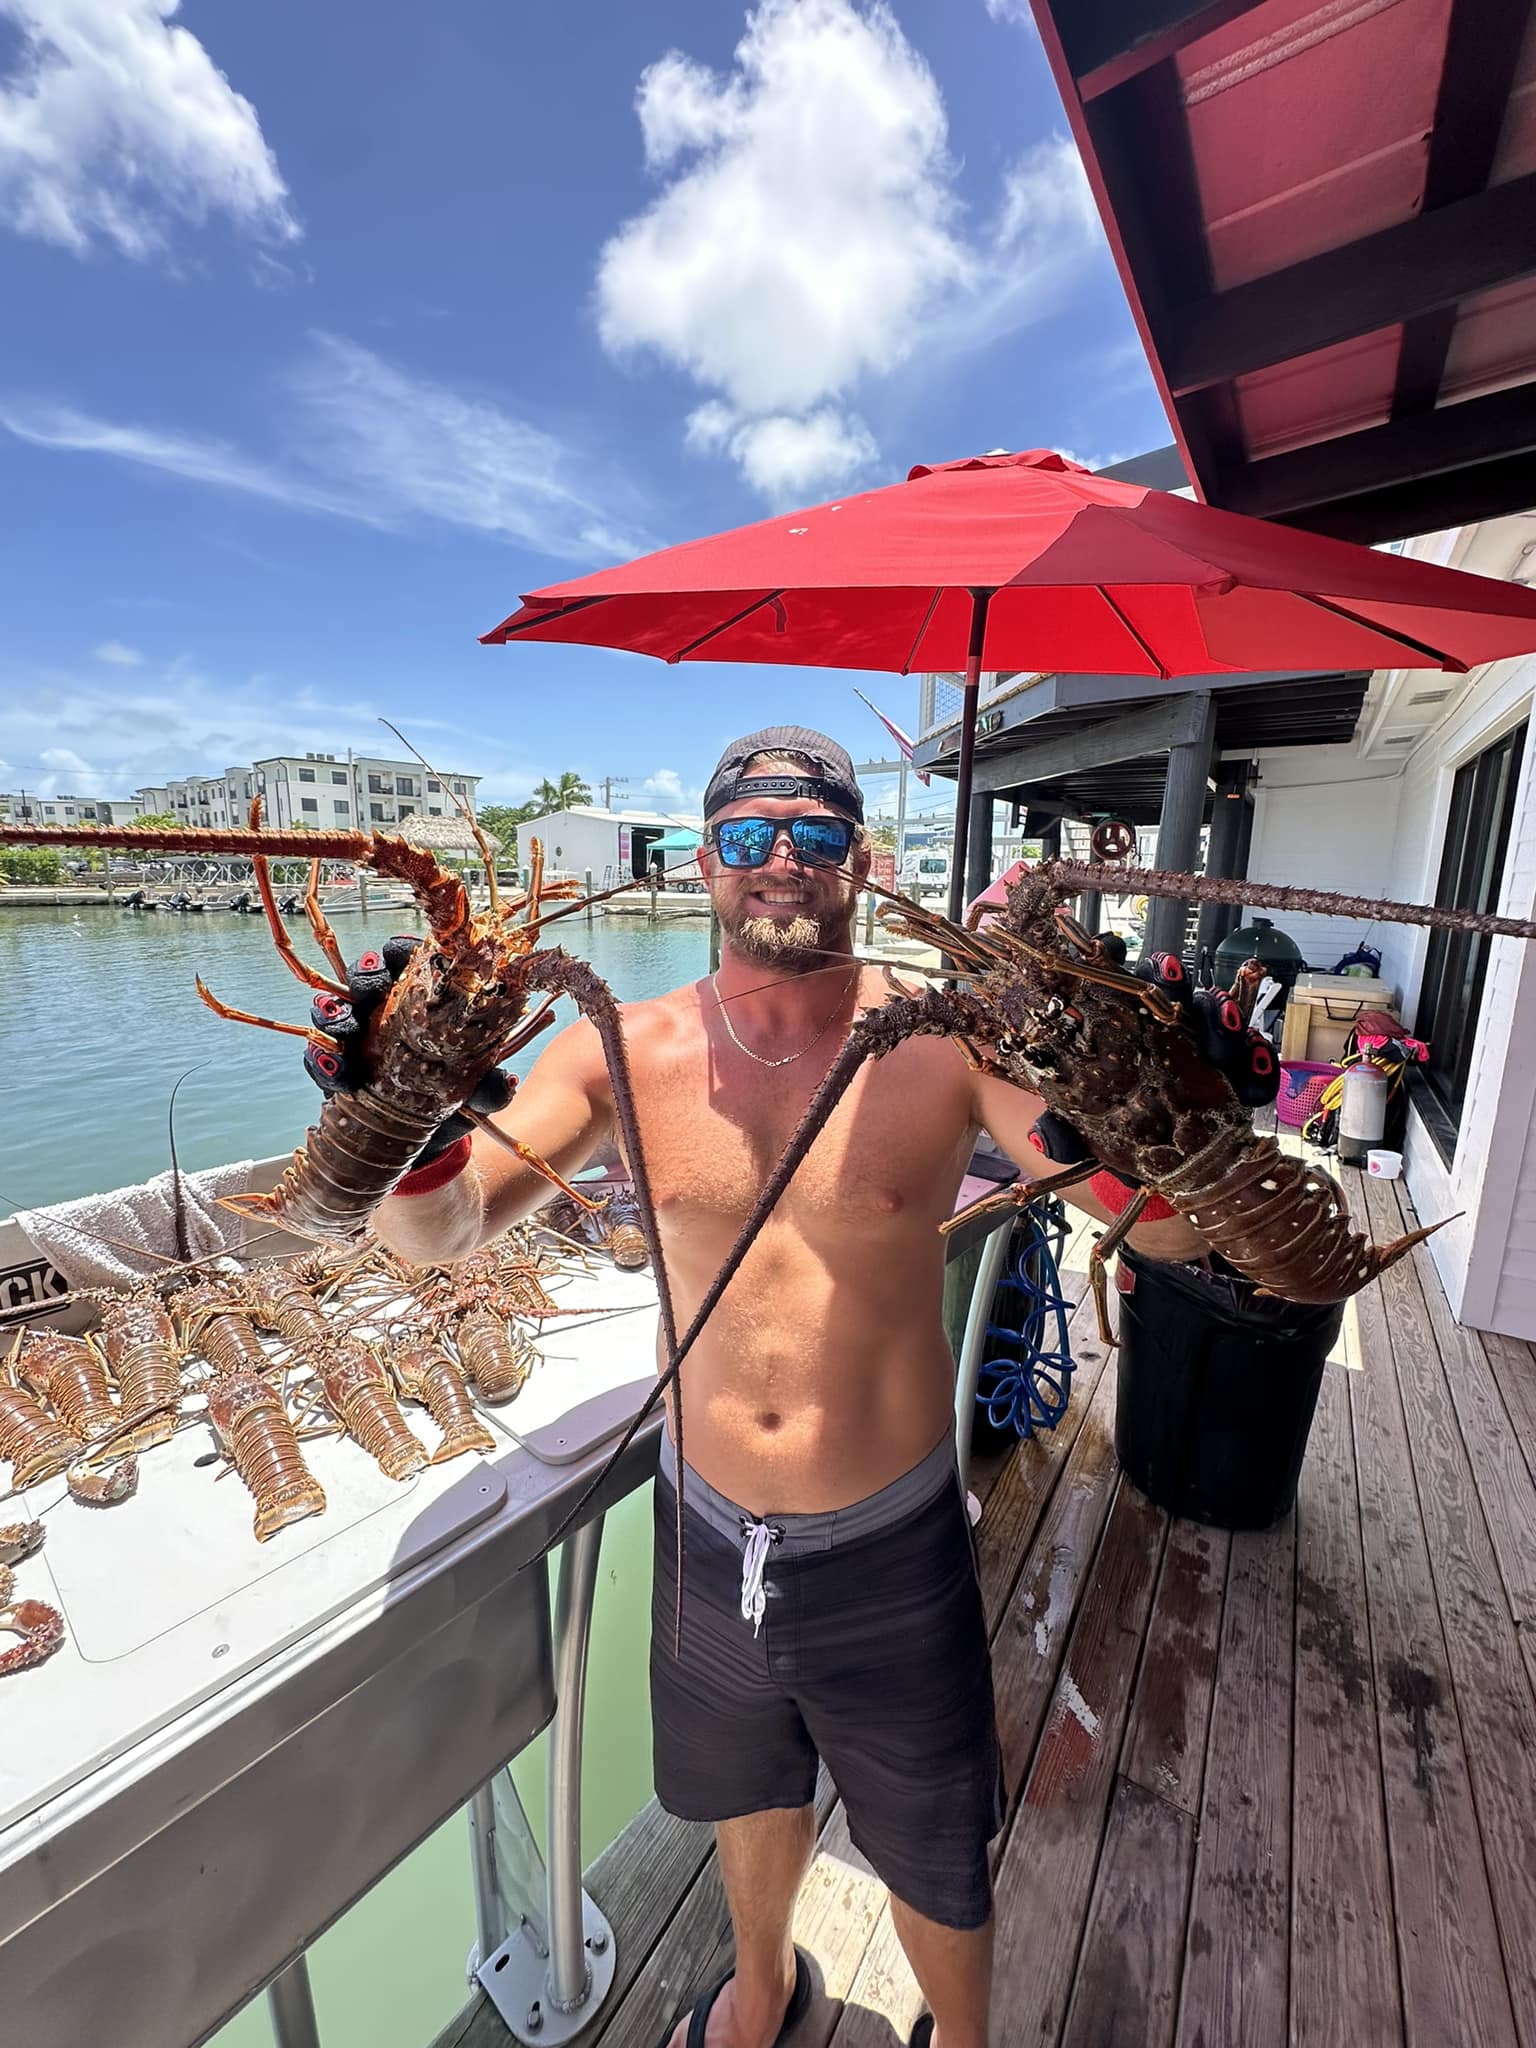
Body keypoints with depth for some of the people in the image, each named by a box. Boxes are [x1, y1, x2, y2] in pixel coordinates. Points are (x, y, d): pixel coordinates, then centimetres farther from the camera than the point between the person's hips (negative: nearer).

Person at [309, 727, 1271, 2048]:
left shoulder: (944, 1040, -17)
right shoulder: (631, 1050, -12)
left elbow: (1175, 1235, -21)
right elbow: (440, 1230, -14)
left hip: (888, 1549, -2)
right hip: (706, 1529, 3)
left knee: (936, 1864, 25)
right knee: (752, 1793, 33)